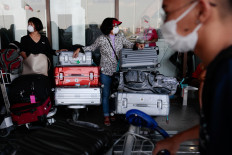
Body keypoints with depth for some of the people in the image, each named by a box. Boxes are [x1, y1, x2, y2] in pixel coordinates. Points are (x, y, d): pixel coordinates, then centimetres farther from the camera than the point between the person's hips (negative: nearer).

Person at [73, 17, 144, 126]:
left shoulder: (120, 38, 4)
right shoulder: (101, 39, -4)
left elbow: (130, 45, 8)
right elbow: (92, 47, 8)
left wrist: (137, 45, -13)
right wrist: (79, 49, -1)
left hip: (118, 71, 3)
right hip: (106, 71, -3)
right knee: (106, 94, 5)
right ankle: (106, 116, 18)